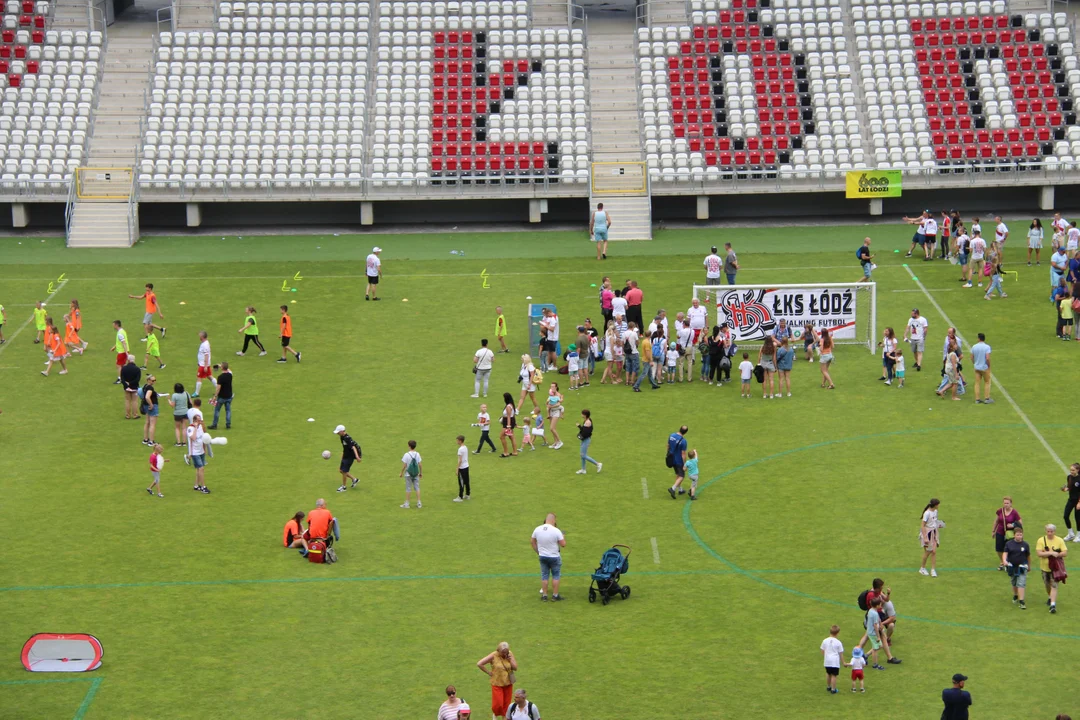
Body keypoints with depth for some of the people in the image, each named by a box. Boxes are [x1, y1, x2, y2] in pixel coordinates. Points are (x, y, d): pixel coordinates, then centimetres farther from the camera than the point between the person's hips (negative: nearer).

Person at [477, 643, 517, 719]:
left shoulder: (510, 654, -5)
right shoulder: (494, 656, -16)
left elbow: (515, 668, -3)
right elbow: (479, 664, -17)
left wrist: (510, 659, -17)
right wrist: (488, 672, -13)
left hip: (508, 683, 3)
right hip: (497, 684, -3)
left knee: (506, 703, 9)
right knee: (498, 704, -3)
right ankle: (495, 714, 29)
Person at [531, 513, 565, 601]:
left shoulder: (537, 529, -6)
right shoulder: (556, 531, -20)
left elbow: (532, 542, 7)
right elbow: (563, 544, -16)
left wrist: (537, 552, 17)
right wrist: (563, 538, 4)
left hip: (542, 556, 4)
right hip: (554, 557, -4)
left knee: (544, 576, 13)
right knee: (555, 576, 10)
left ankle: (544, 595, 16)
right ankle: (555, 595, 12)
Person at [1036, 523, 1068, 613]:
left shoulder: (1059, 541, -5)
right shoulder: (1041, 540, -7)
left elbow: (1065, 553, -8)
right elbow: (1039, 553, -18)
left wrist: (1056, 554, -22)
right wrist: (1051, 553, -25)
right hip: (1045, 567, 2)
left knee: (1054, 585, -11)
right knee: (1047, 584, 19)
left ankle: (1053, 604, -15)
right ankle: (1050, 597, 47)